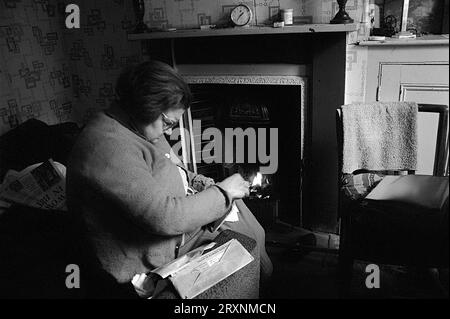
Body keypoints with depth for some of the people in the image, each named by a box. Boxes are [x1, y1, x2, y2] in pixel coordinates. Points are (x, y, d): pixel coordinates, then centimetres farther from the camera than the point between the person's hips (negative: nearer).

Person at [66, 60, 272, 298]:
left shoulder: (140, 128, 2)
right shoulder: (108, 148, -32)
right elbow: (164, 217, -35)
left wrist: (200, 183, 0)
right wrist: (222, 193, -23)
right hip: (150, 262, -10)